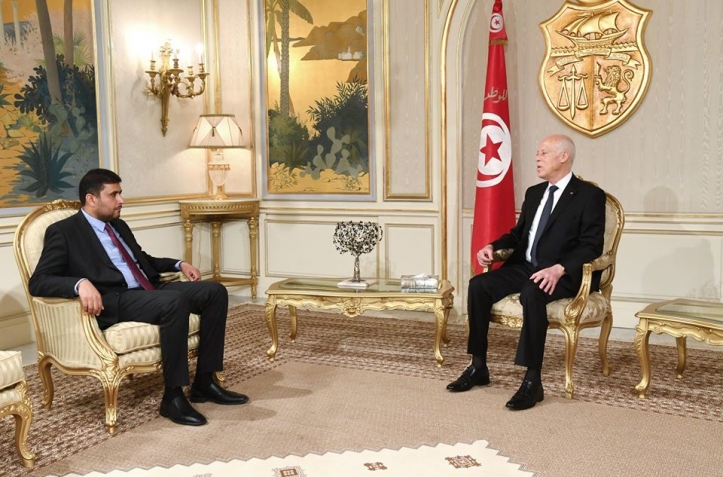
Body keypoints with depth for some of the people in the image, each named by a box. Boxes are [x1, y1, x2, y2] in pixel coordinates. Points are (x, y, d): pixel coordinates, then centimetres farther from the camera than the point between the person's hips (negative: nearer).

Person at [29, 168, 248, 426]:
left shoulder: (119, 225, 22)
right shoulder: (63, 231, -2)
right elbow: (38, 282, -11)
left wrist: (179, 264, 17)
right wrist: (81, 283, -31)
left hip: (150, 291, 9)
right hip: (113, 302, -8)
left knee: (215, 291, -7)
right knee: (175, 301, -35)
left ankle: (204, 382, -5)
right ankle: (173, 396, -25)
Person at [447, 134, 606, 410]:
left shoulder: (589, 195, -4)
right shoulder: (534, 193, 19)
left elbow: (591, 246, -13)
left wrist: (559, 268, -28)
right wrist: (493, 246, 3)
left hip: (564, 274, -7)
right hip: (525, 267, 7)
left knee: (532, 293, -38)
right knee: (478, 285, -17)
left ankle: (533, 380, -32)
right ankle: (478, 367, -9)